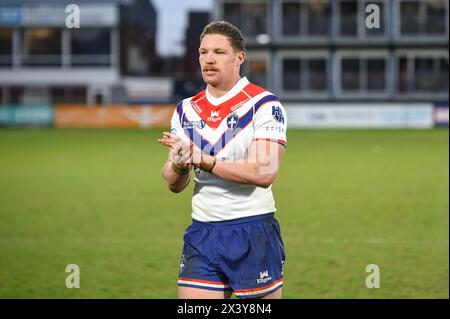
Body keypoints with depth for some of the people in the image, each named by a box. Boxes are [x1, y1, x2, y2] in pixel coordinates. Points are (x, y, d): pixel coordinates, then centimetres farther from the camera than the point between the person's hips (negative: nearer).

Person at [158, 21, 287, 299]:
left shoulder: (265, 104, -7)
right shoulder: (186, 110, 11)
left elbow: (265, 173, -19)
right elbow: (174, 184, 10)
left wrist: (202, 159, -22)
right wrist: (178, 164, -14)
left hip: (254, 234, -4)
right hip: (202, 234, 4)